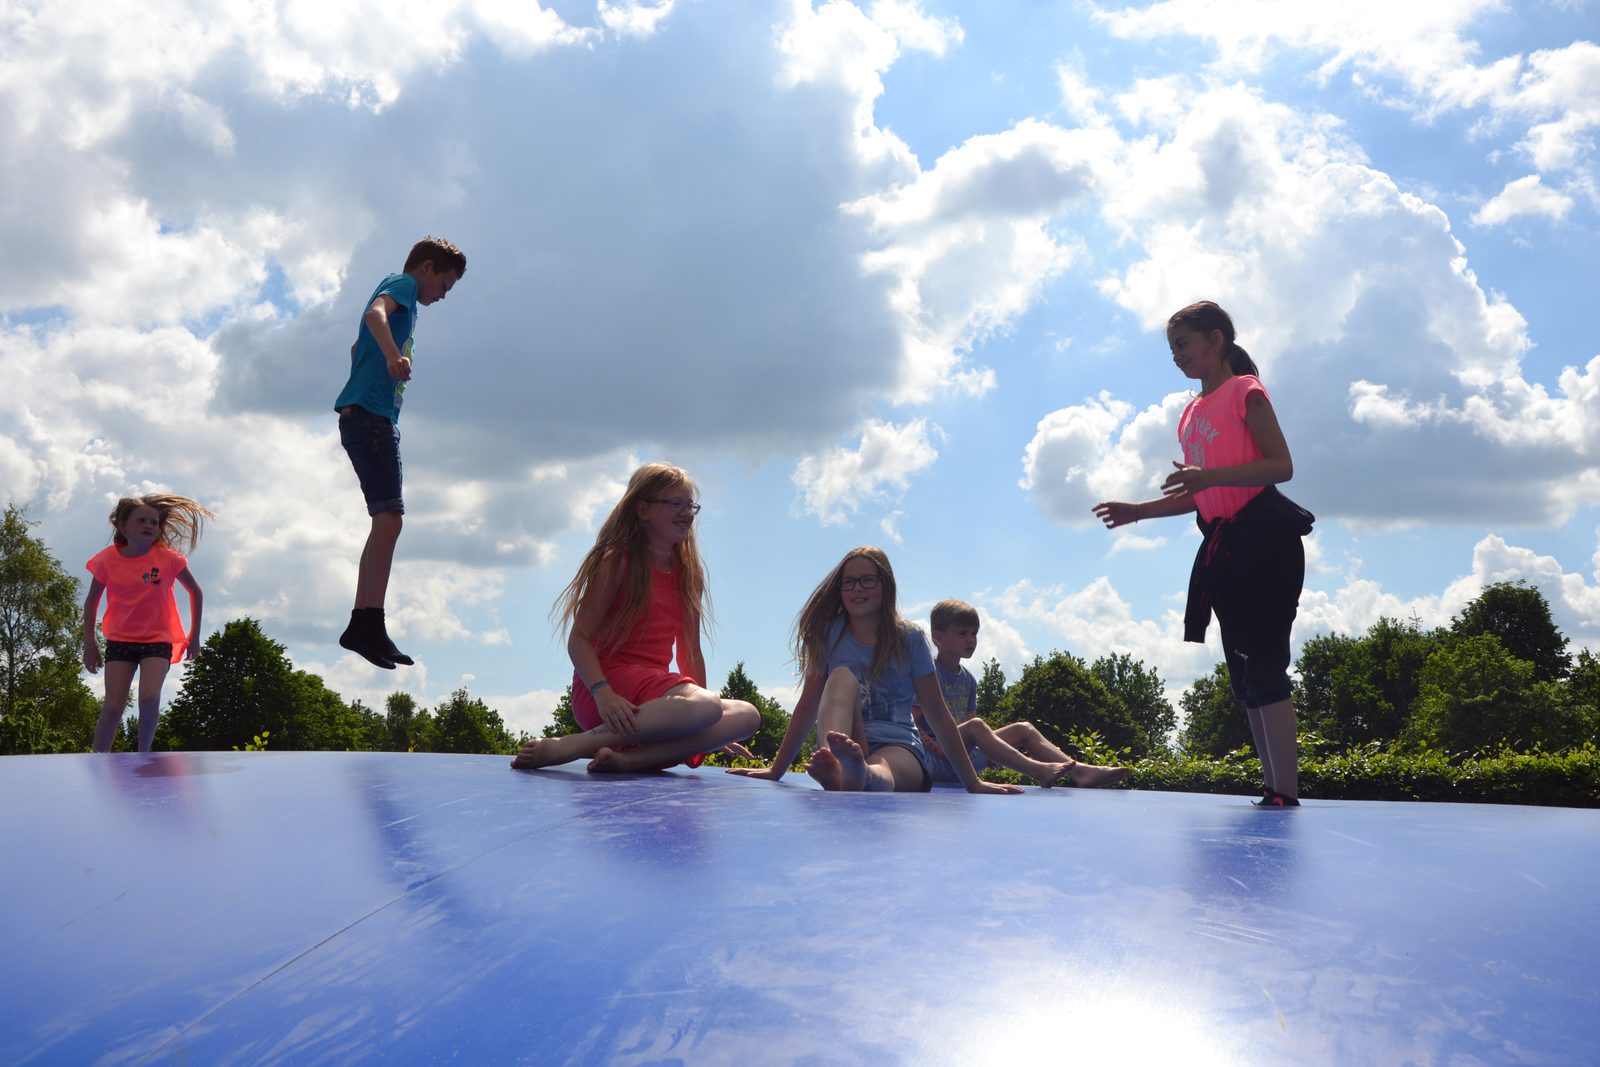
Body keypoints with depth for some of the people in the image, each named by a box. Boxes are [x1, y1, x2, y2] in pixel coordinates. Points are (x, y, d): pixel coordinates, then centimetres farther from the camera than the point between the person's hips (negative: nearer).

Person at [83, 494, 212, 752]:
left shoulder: (168, 558, -7)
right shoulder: (108, 559, -5)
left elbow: (195, 592, 7)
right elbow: (91, 602, 9)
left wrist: (194, 635, 7)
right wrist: (89, 643, 5)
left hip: (158, 640, -1)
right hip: (120, 640, 1)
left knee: (150, 698, -23)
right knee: (113, 706, -10)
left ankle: (143, 755, -6)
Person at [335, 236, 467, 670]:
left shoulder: (399, 295, 30)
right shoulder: (403, 284, 1)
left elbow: (357, 349, 45)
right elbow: (375, 313, -23)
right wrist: (394, 355, -41)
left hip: (372, 416, 11)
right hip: (370, 414, -11)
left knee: (386, 520, 7)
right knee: (389, 516, -19)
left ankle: (364, 626, 7)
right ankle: (368, 623, -24)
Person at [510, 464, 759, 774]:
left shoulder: (689, 574, 17)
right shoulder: (618, 561, -1)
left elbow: (690, 652, 19)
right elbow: (579, 638, -8)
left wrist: (711, 732, 14)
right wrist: (603, 693, -26)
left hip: (654, 686, 7)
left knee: (746, 715, -14)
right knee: (708, 706, -33)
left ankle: (627, 759, -29)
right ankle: (565, 747, -31)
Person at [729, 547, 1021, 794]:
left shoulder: (909, 639, 5)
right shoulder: (830, 635, 8)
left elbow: (938, 715, 5)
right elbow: (808, 706, 5)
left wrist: (973, 783, 4)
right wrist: (776, 770, 0)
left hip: (902, 750, -1)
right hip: (848, 743, 1)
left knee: (879, 769, -38)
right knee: (843, 675, -27)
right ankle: (836, 766, -57)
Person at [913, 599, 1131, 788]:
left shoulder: (967, 679, 17)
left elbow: (969, 720, 17)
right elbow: (912, 724, -14)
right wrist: (935, 747, -26)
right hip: (937, 760, -8)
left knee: (1023, 729, -1)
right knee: (975, 726, -34)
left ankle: (1078, 771, -16)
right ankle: (1037, 770, -43)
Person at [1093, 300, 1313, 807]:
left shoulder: (1244, 390, -4)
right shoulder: (1191, 414, 18)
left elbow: (1281, 466, -13)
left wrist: (1209, 476, -25)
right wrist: (1137, 511, 13)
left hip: (1263, 537, -8)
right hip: (1223, 546, 8)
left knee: (1263, 664, -13)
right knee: (1245, 673, 7)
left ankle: (1286, 793, -13)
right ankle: (1272, 790, 11)